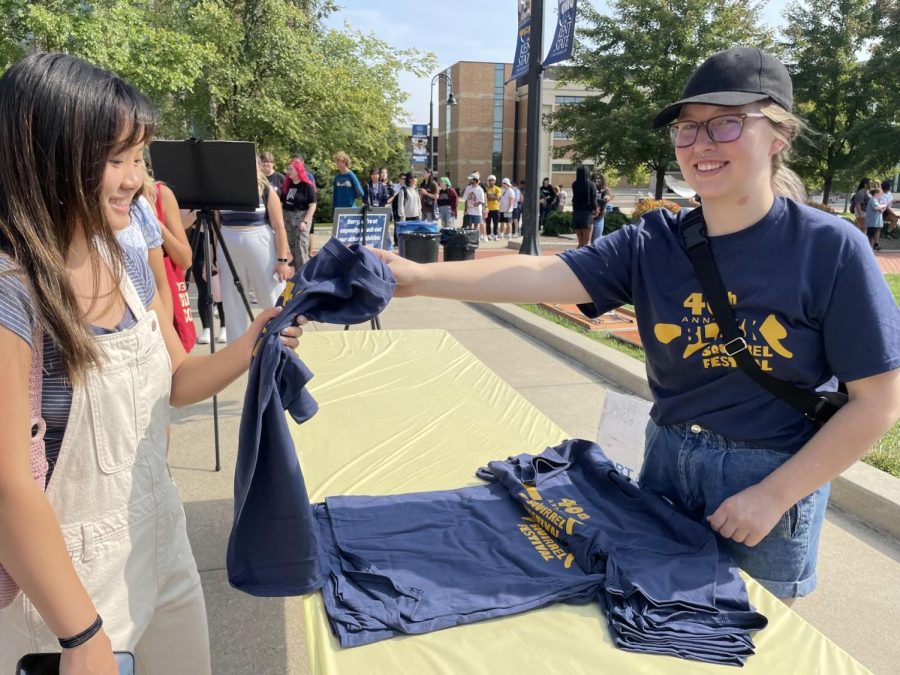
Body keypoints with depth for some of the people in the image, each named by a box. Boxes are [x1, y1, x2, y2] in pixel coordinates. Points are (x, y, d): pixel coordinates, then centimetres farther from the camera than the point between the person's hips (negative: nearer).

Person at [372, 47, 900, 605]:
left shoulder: (830, 248, -15)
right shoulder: (652, 243, -7)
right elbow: (543, 276, -21)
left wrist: (773, 495, -15)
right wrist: (419, 277, -34)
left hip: (774, 479, -3)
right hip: (668, 460, 3)